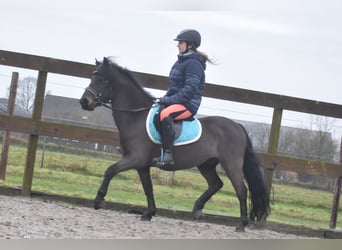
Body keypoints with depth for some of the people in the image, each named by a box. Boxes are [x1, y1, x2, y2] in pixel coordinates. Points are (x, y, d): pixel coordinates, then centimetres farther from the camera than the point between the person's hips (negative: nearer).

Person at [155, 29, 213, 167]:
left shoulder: (193, 63, -13)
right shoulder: (181, 61, 16)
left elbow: (190, 89, -22)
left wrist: (169, 100, -21)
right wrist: (165, 98, 7)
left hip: (188, 105, -11)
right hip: (175, 101, 11)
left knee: (165, 114, -37)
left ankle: (167, 153, -36)